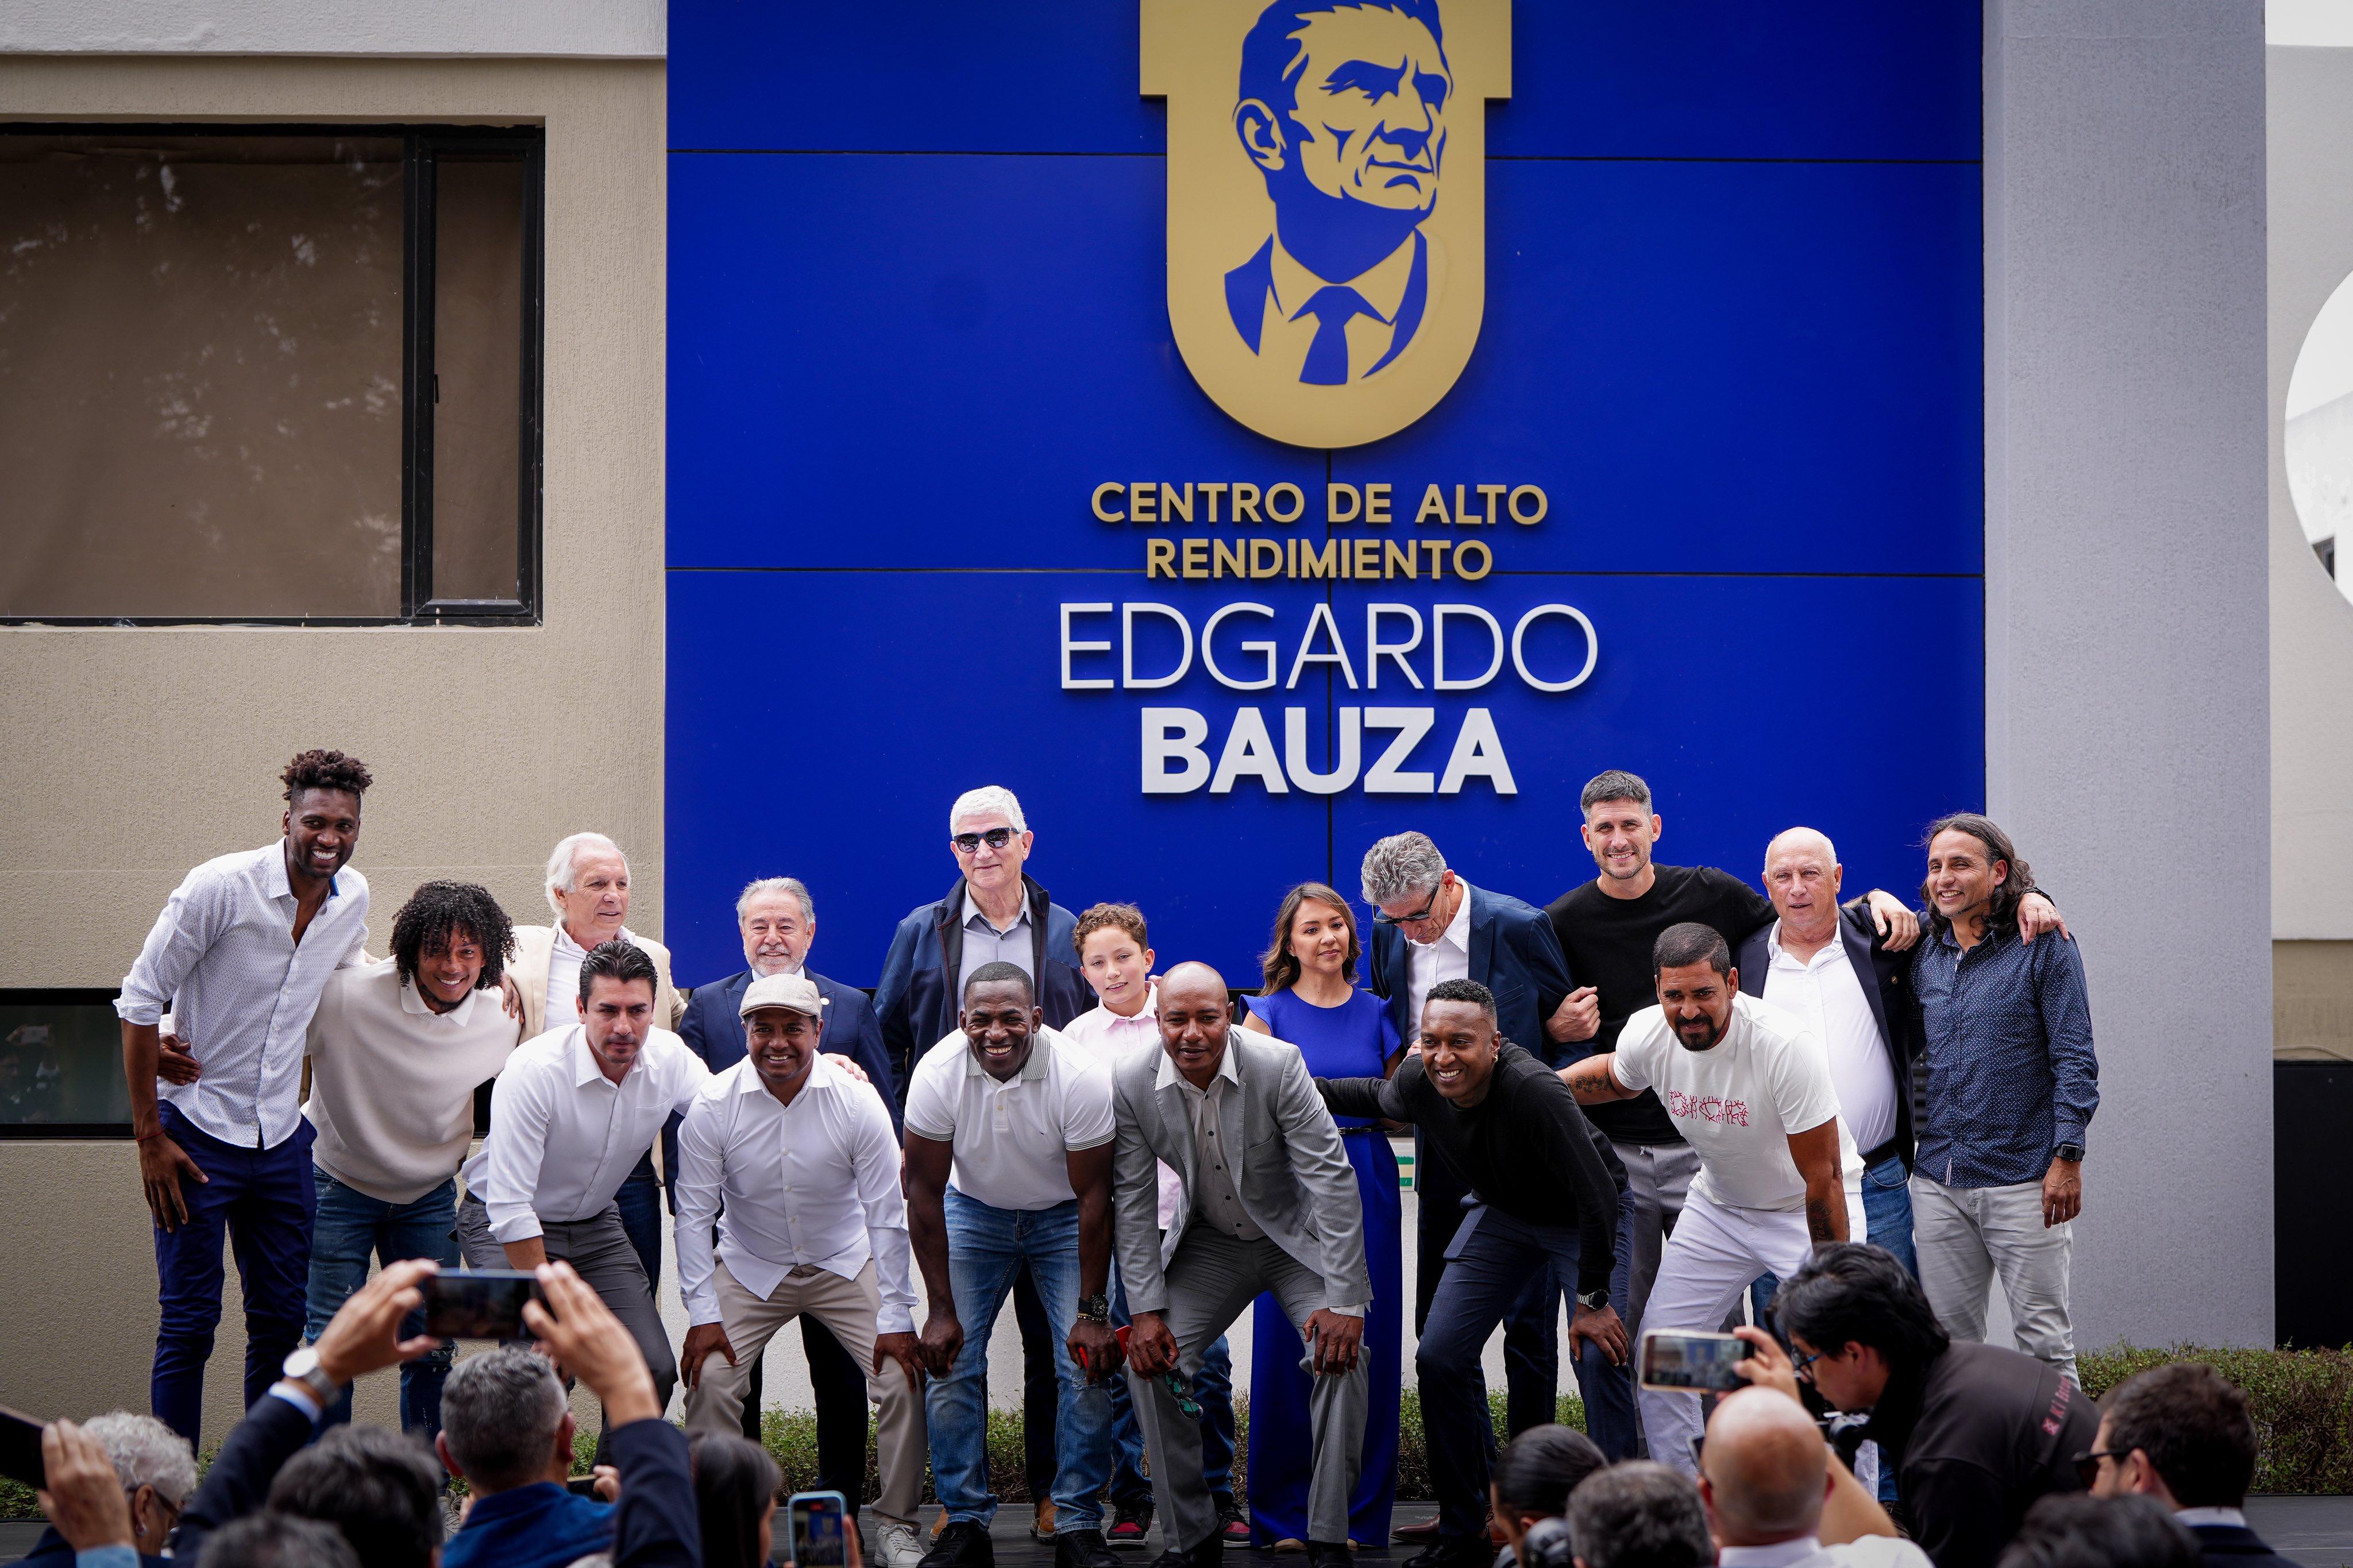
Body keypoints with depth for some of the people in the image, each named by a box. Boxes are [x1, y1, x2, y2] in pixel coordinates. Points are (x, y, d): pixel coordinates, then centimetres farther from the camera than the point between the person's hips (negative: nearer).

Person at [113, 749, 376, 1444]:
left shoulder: (354, 898, 0)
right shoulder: (221, 887, -17)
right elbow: (139, 1001, -13)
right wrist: (149, 1137, -14)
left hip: (284, 1136, 6)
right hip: (199, 1129, -5)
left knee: (282, 1319, 9)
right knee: (189, 1321, -4)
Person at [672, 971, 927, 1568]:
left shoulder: (855, 1101, -17)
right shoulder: (713, 1106, -17)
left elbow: (887, 1215, -12)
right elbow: (695, 1213, -9)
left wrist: (896, 1319, -14)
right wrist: (702, 1314, -15)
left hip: (845, 1265, 0)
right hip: (749, 1269, 0)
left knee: (903, 1375, -14)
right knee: (709, 1379, -17)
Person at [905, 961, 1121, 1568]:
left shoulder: (1081, 1079, -28)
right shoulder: (937, 1074, -24)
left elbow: (1094, 1197, -19)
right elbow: (924, 1193, -15)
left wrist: (1093, 1313, -20)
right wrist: (941, 1310, -17)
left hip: (1063, 1216, -1)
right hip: (974, 1211, 1)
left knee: (1088, 1365, -13)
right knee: (951, 1360, -10)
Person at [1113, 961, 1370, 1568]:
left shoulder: (1278, 1067, -25)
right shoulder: (1131, 1082, -16)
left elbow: (1332, 1177, -22)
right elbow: (1134, 1200, -7)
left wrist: (1345, 1300, -25)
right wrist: (1146, 1310, -13)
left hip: (1295, 1238, -3)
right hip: (1208, 1244, 3)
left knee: (1342, 1351, -23)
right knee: (1149, 1359, -13)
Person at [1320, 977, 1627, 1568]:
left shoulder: (1532, 1091, -38)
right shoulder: (1418, 1083, -18)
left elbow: (1598, 1195, -32)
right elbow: (1381, 1098, 11)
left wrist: (1594, 1299, -26)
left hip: (1580, 1222, -5)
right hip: (1501, 1213, 6)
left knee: (1604, 1355, -20)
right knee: (1439, 1358, -3)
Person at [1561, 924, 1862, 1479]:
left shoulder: (1786, 1046, -33)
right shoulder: (1646, 1034, -16)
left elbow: (1822, 1179, -26)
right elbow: (1615, 1077, 12)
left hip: (1806, 1208, -5)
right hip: (1718, 1204, 5)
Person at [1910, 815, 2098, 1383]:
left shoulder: (2043, 948, -5)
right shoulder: (1926, 956, 11)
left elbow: (2075, 1059, -8)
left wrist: (2067, 1157, -12)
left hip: (2023, 1178, -5)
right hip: (1937, 1181, 5)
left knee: (2043, 1338, -2)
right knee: (1948, 1339, 8)